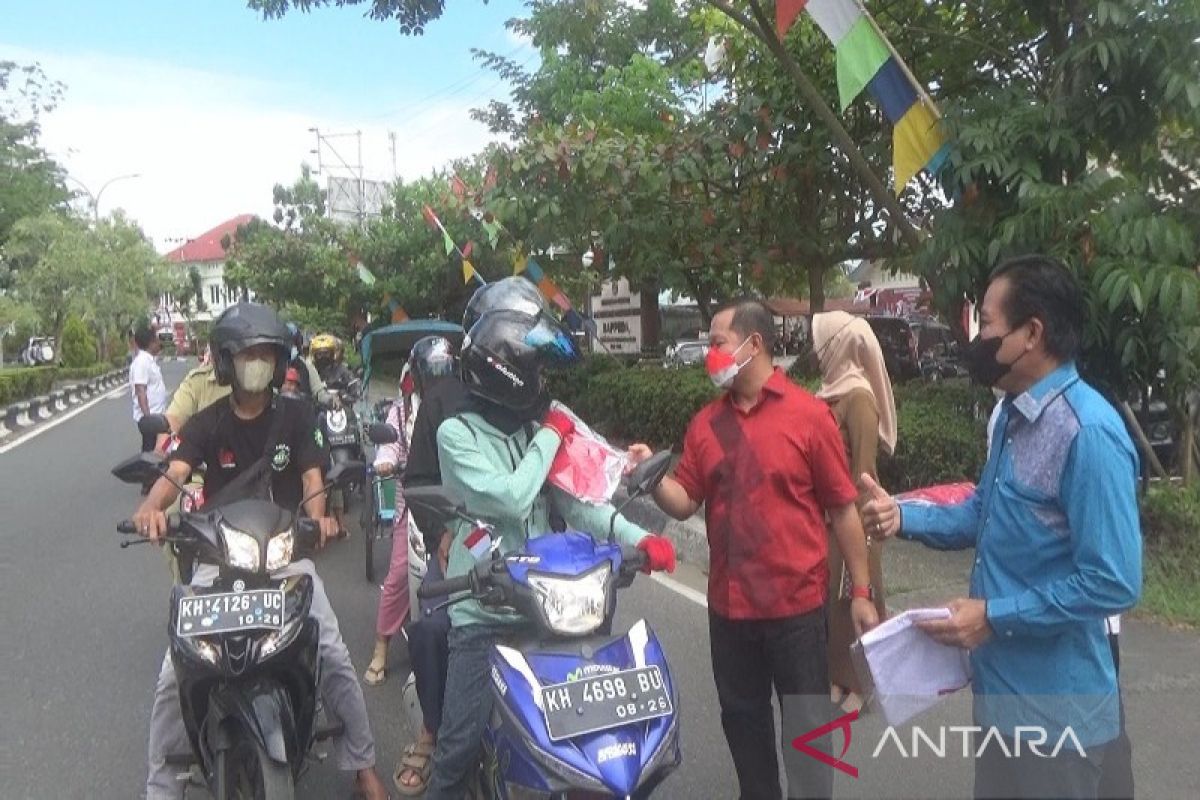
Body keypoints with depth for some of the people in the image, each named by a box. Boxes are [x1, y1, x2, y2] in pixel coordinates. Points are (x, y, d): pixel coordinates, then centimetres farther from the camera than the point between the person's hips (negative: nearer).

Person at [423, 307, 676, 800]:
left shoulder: (540, 429, 10)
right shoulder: (456, 433, -7)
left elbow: (578, 502, 0)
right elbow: (510, 500, -20)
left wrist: (637, 538, -16)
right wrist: (550, 437, -10)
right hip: (482, 613, -5)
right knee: (461, 744, -4)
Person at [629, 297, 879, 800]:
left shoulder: (808, 414, -9)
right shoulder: (705, 423, 4)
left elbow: (843, 509, -7)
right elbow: (684, 504, 1)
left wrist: (861, 591, -6)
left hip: (796, 602, -4)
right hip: (729, 604, 5)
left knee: (807, 725, 9)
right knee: (742, 719, 20)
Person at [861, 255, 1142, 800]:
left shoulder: (1089, 433, -25)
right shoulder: (1012, 415, 7)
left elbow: (1114, 583, -27)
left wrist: (994, 617, -22)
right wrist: (902, 516, -2)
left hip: (1053, 707, -9)